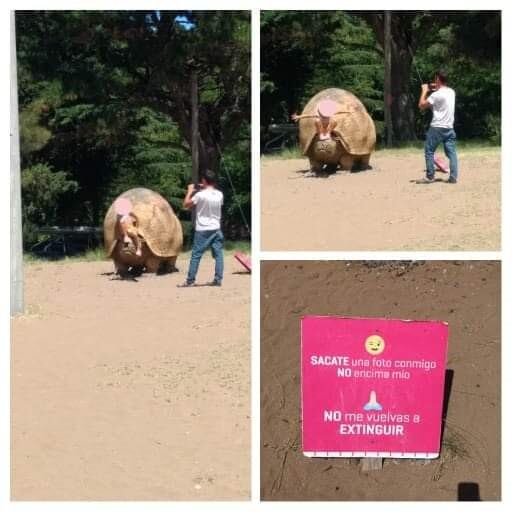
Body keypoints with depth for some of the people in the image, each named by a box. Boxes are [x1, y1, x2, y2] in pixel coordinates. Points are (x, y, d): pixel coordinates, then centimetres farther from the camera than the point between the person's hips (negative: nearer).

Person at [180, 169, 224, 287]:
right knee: (218, 254, 5)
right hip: (216, 229, 4)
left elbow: (186, 205, -4)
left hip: (202, 230, -4)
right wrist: (205, 189, 21)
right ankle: (218, 279, 3)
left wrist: (190, 191, 8)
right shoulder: (219, 195, 2)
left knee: (196, 255, 1)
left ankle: (190, 280, 4)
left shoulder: (200, 195, -15)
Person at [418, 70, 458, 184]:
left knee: (429, 151, 5)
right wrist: (436, 88, 20)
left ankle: (430, 177, 5)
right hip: (449, 128, 6)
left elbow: (421, 105, -7)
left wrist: (424, 91, 3)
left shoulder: (437, 94, -15)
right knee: (451, 152, 4)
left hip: (437, 128, -6)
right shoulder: (451, 92, 8)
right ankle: (453, 177, -2)